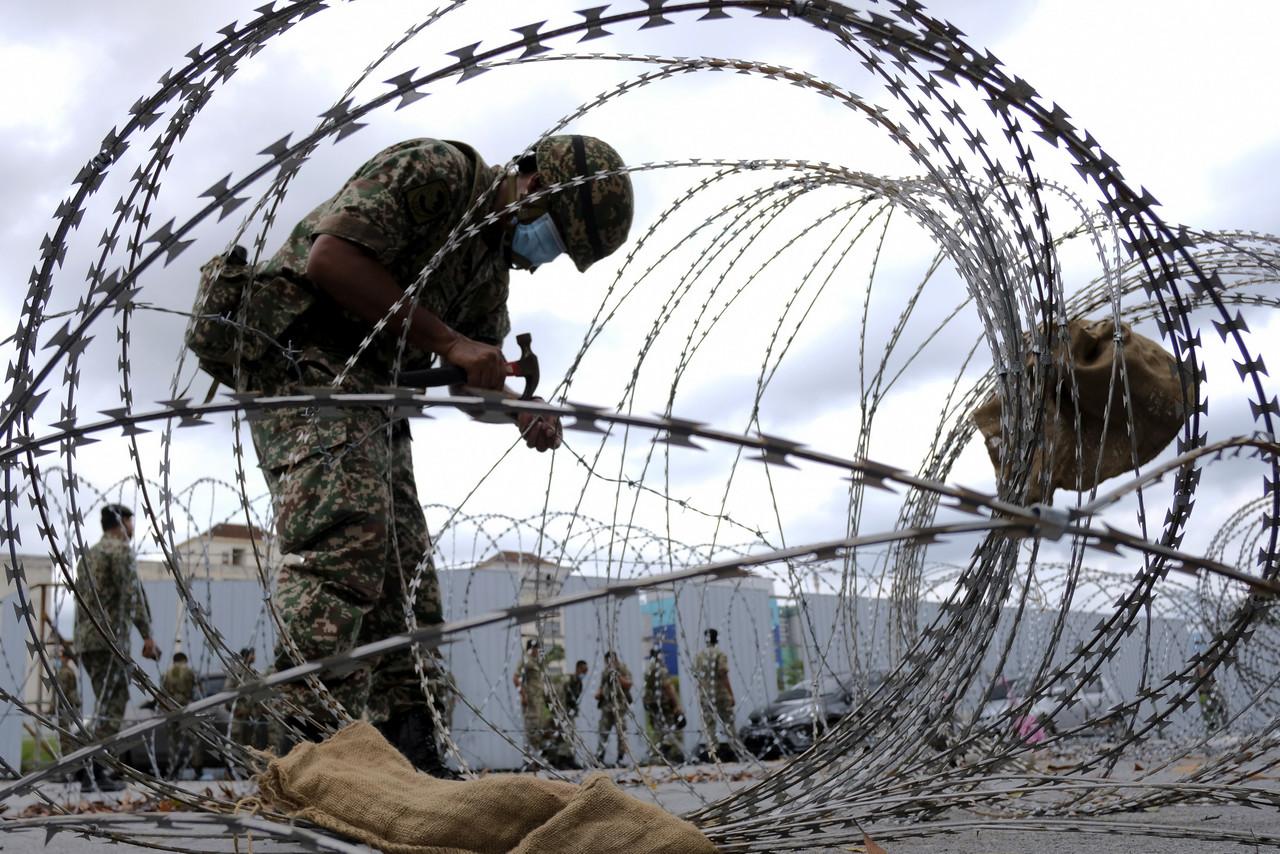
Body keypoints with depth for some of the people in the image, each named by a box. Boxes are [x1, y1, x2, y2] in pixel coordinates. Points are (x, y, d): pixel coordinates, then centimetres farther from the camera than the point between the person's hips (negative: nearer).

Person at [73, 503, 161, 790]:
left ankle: (90, 765, 10)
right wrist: (147, 636, -15)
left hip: (85, 639, 9)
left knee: (114, 700, 14)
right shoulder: (121, 549, -5)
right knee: (111, 705, -7)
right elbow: (132, 594, -14)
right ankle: (94, 767, -12)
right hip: (109, 638, -9)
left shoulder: (88, 554, 23)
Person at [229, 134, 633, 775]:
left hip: (371, 389, 10)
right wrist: (447, 340, -19)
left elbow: (474, 378, 20)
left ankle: (410, 768, 7)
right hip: (303, 356, -9)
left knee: (405, 585, 4)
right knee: (345, 535, -28)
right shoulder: (432, 169, -10)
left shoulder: (495, 262, 18)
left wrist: (524, 413, -2)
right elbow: (330, 258, -22)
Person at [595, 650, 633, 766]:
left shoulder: (623, 670, 1)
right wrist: (598, 693, 5)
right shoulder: (605, 672, 18)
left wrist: (618, 676, -18)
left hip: (620, 705, -5)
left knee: (621, 731, -6)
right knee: (603, 730, 2)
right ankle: (599, 756, 5)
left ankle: (620, 757, -2)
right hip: (607, 705, 5)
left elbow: (628, 684, -8)